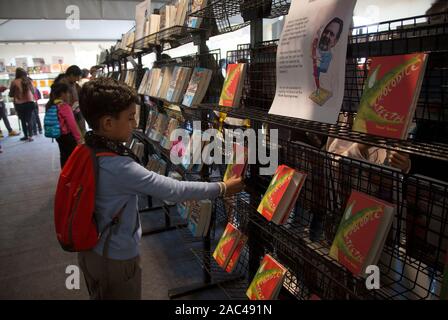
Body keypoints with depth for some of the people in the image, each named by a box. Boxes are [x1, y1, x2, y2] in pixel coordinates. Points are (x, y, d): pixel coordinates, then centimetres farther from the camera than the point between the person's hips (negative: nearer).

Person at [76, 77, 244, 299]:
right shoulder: (120, 168, -33)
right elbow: (173, 191, -30)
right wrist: (222, 188, -22)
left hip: (89, 250, 8)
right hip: (115, 259, -7)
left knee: (99, 296, 28)